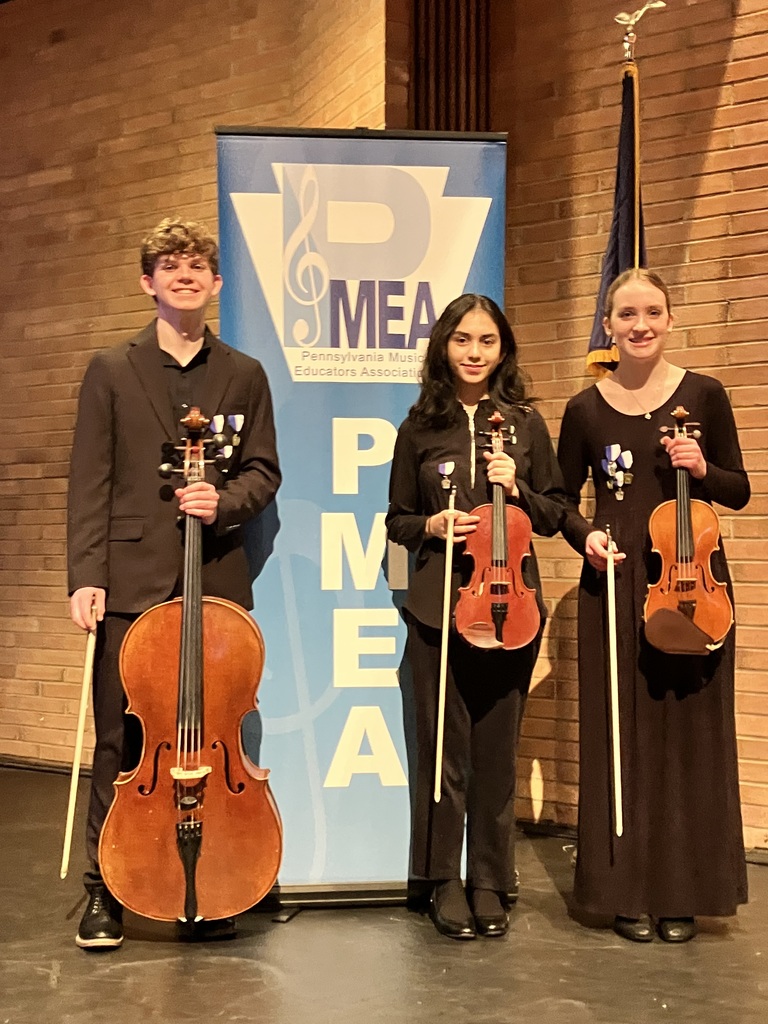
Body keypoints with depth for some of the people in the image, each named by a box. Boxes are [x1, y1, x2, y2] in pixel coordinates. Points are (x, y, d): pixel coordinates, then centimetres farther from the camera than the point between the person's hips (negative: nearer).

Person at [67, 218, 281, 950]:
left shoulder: (244, 375, 12)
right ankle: (106, 890, 15)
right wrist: (85, 576, -9)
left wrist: (224, 499, -12)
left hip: (217, 581, 2)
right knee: (120, 741, 2)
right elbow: (89, 483, 0)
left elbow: (263, 472, 10)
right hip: (133, 580, -1)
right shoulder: (111, 371, 7)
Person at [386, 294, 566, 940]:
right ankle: (445, 881, 18)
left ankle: (490, 882, 20)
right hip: (438, 604, 0)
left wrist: (518, 491, -8)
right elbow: (398, 519, 10)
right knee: (443, 747, 3)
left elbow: (554, 516, 9)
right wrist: (430, 526, -10)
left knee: (497, 749, 6)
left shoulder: (524, 422, 6)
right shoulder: (421, 426, 5)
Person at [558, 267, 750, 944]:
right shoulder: (586, 410, 3)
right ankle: (626, 889, 17)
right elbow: (563, 499, 11)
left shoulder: (703, 395, 2)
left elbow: (740, 492, 5)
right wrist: (584, 534, -8)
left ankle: (683, 892, 18)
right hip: (613, 586, 0)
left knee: (689, 735, 5)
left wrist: (702, 470, -14)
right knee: (619, 737, 4)